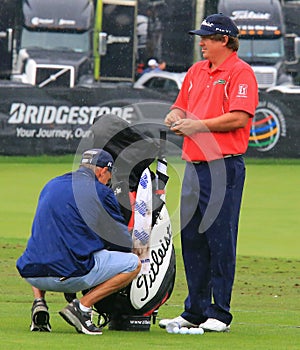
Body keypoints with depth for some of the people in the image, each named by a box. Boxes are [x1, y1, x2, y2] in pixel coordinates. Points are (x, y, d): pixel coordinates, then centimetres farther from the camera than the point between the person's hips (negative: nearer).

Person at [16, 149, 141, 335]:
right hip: (70, 274, -6)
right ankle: (82, 306, -4)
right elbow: (124, 243, 5)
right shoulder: (100, 192, 1)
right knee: (134, 263, 8)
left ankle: (39, 303, 13)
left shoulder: (51, 185, 20)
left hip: (32, 275, 6)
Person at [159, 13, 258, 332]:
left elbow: (239, 118, -18)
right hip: (194, 166, 8)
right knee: (191, 240, 10)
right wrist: (175, 117, 4)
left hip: (224, 168, -8)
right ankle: (194, 312, 17)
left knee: (220, 241, -5)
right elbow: (181, 106, 26)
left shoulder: (240, 73, -7)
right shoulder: (196, 72, 17)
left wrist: (199, 125, -15)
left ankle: (219, 314, 1)